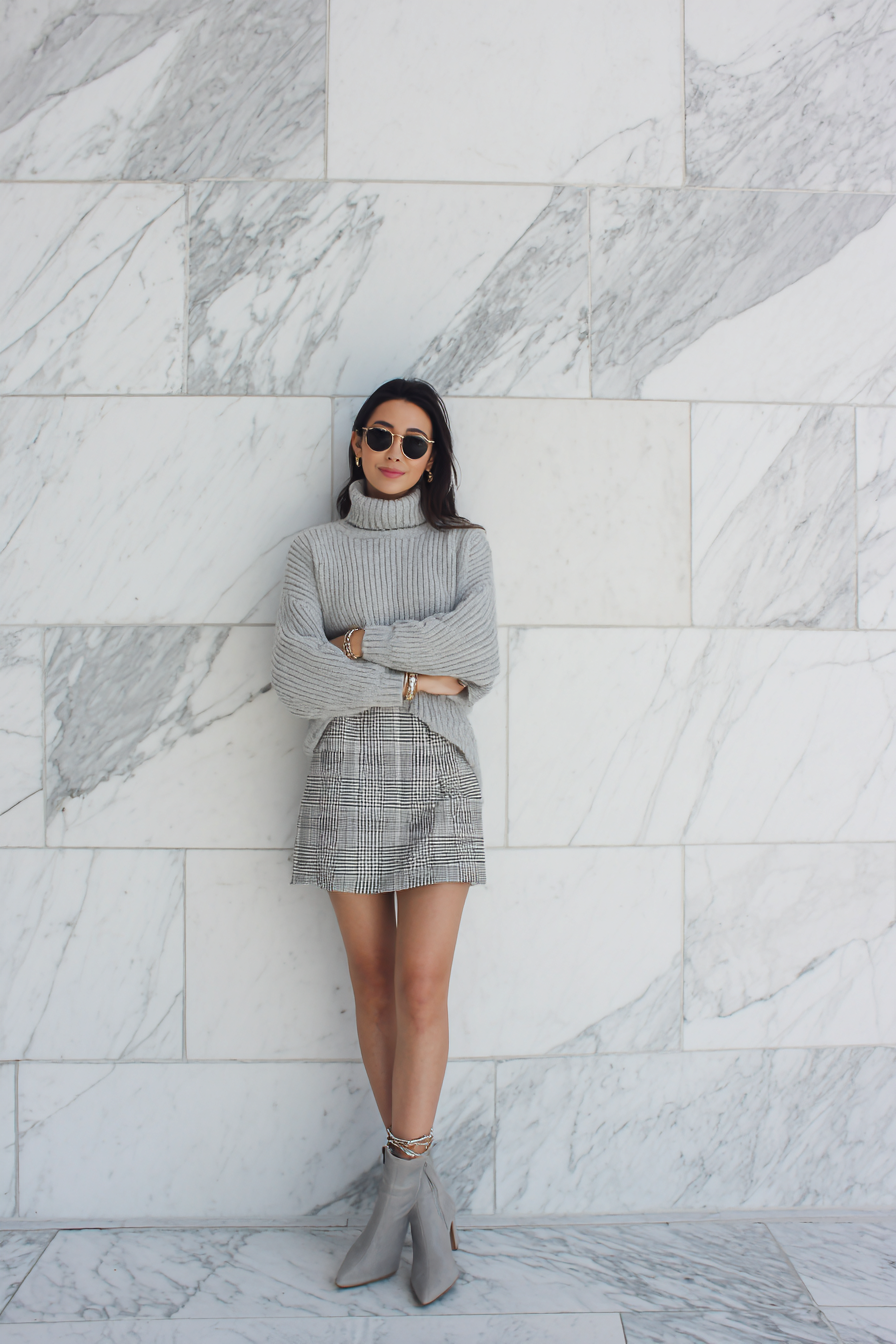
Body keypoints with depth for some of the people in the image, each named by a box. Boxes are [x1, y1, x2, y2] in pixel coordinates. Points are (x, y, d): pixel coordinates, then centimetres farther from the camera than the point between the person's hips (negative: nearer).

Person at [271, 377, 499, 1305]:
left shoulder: (463, 546, 11)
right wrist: (414, 679, -9)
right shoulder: (316, 548, 10)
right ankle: (424, 1195, 17)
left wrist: (364, 643, -7)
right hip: (346, 774, 1)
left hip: (438, 775, -1)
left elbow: (475, 653, -6)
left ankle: (400, 1188, 5)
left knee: (423, 982, -7)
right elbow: (298, 676, -3)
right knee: (373, 981, 5)